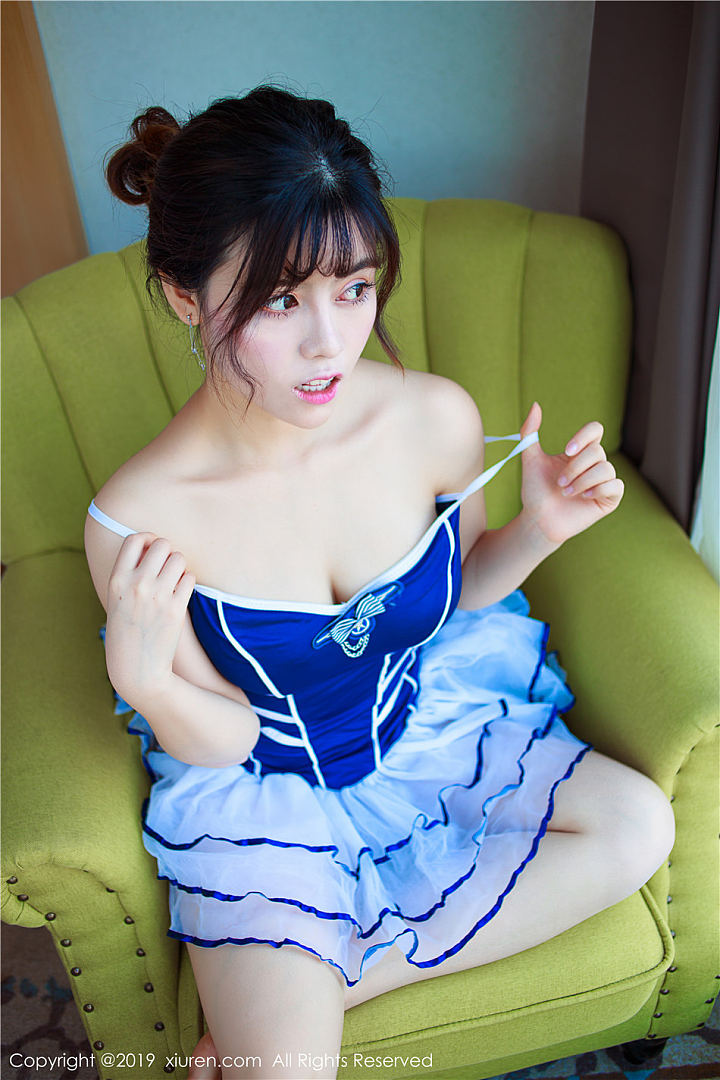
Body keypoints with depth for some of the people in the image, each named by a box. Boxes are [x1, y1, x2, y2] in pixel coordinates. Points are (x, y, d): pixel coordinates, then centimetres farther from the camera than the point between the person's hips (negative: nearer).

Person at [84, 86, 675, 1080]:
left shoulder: (437, 418, -18)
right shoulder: (137, 520, -25)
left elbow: (454, 593, 2)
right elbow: (218, 745, -11)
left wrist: (539, 530, -16)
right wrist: (143, 677, -31)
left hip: (423, 727, 4)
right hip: (257, 786, -3)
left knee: (638, 825, -12)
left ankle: (339, 977, -4)